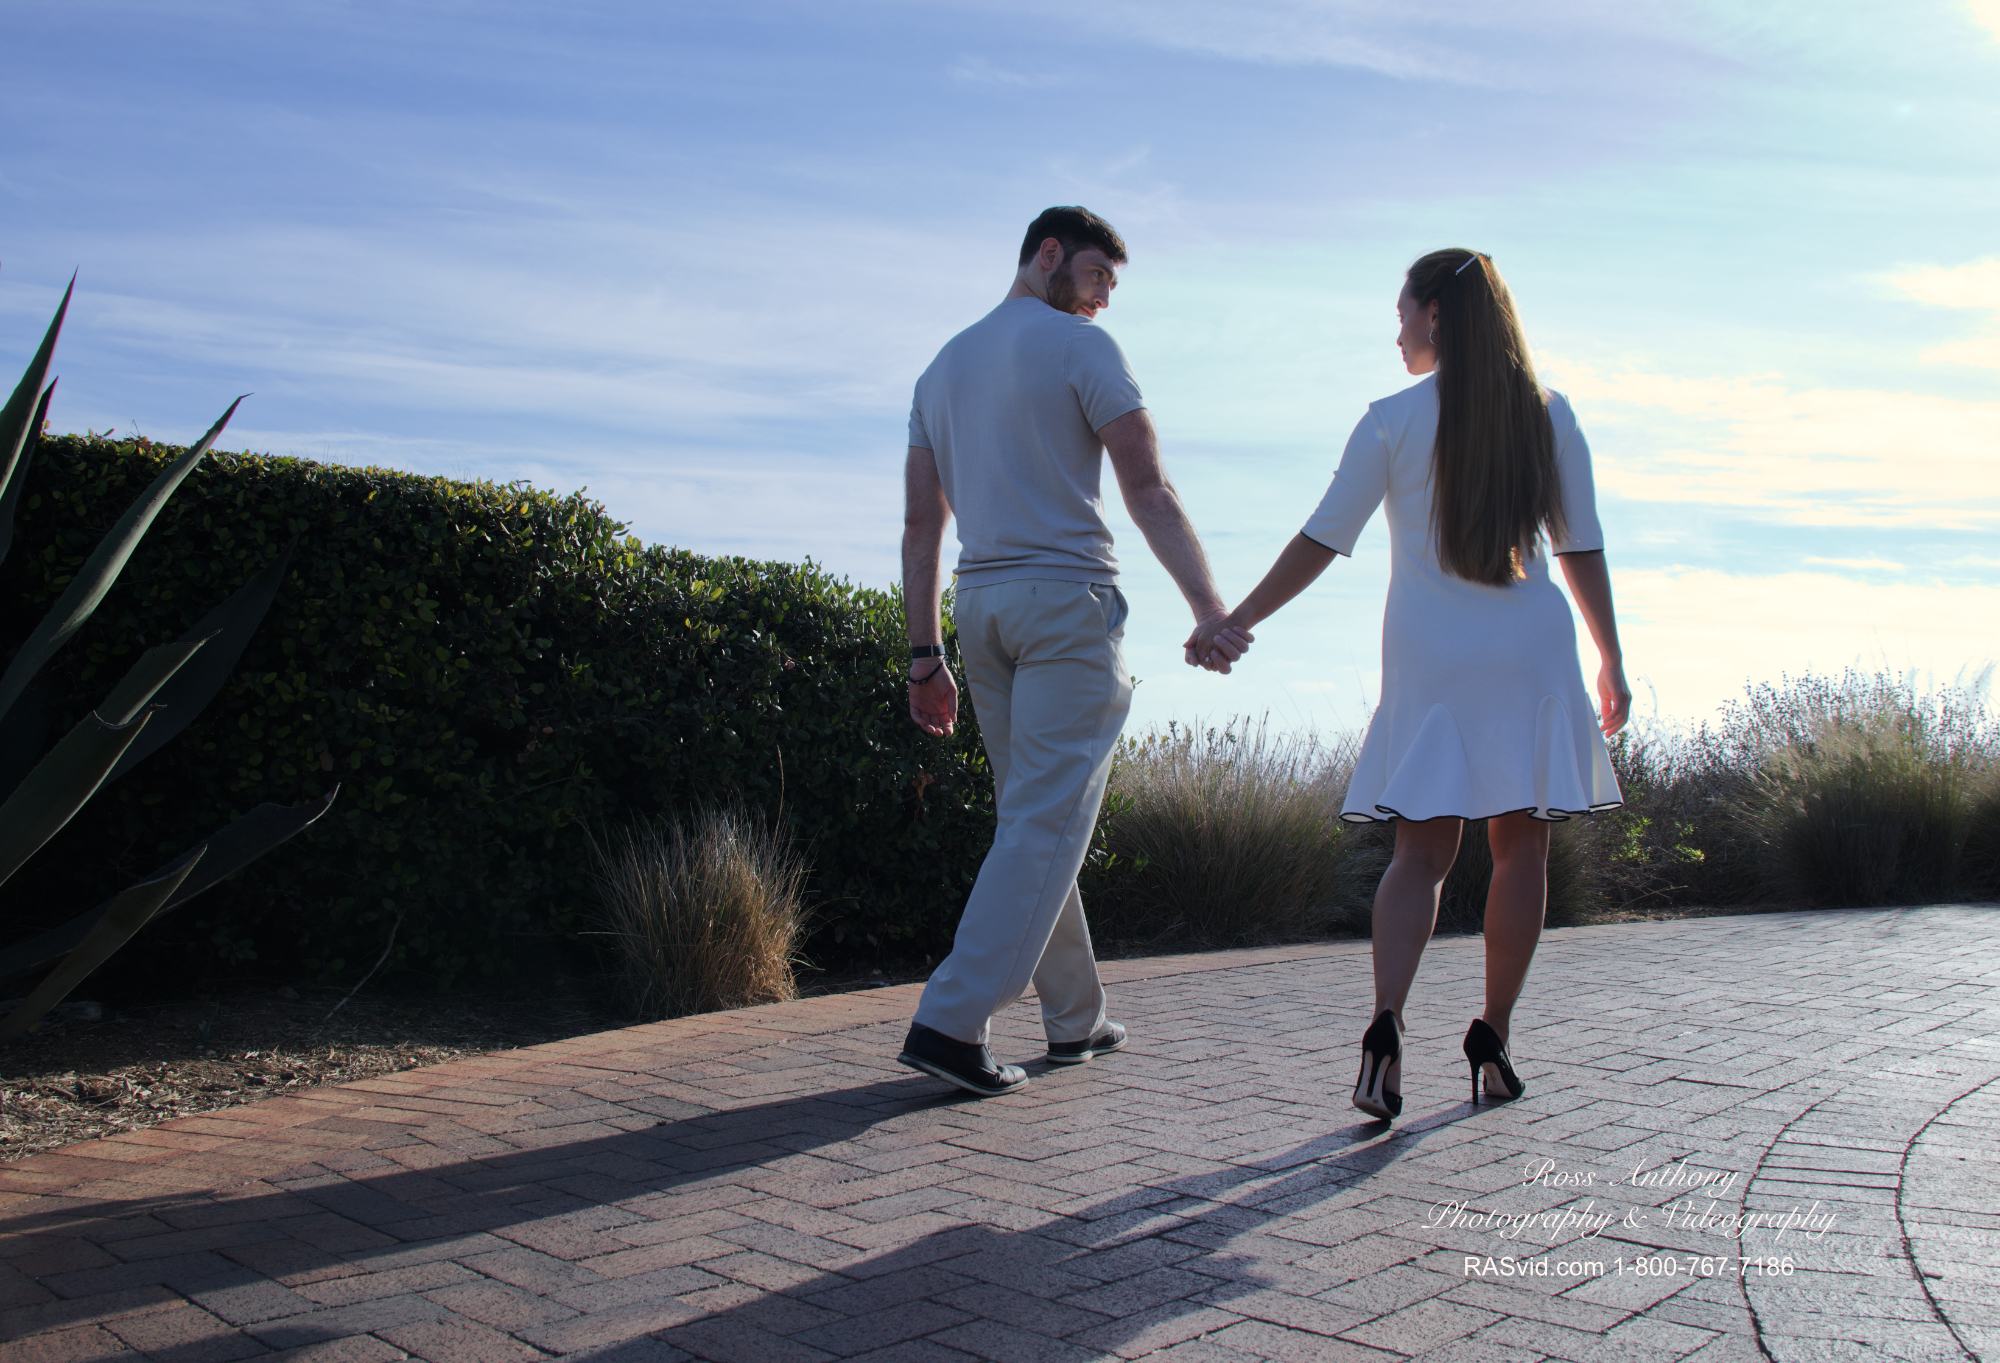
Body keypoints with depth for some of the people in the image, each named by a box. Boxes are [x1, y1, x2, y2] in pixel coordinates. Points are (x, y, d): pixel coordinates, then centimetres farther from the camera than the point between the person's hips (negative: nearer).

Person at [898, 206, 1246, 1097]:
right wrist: (1210, 609, -11)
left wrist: (925, 656, 12)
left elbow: (920, 525, 13)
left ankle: (1074, 1020, 19)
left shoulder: (943, 367, 18)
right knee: (1048, 820, -8)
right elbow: (1149, 493, -10)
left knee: (1034, 816, 13)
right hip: (1067, 596, -7)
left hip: (980, 603, 7)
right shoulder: (1081, 348, -2)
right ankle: (951, 1021, -15)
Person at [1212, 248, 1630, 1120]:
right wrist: (1611, 663, 13)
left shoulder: (1394, 421, -2)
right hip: (1532, 653, 1)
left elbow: (1321, 541, -3)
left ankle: (1387, 1025, -15)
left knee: (1421, 852, 3)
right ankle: (1493, 1041, 11)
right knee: (1521, 849, 8)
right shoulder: (1549, 417, 5)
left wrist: (1239, 620, 5)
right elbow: (1582, 551, 5)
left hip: (1428, 655, -1)